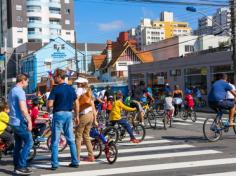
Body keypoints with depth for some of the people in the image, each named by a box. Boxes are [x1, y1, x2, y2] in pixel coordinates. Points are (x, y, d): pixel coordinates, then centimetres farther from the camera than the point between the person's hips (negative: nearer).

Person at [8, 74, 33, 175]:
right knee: (29, 142, -7)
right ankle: (21, 167, -8)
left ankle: (17, 166, 16)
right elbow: (23, 109, -23)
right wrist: (29, 121, -19)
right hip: (20, 122, -10)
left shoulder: (12, 91, 16)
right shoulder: (20, 91, -15)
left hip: (13, 122, 10)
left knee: (18, 144, 13)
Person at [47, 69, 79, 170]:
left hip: (58, 114, -5)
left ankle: (54, 164, 2)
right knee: (71, 140, 12)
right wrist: (77, 115, 19)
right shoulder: (71, 89, 6)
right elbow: (76, 103, 10)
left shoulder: (55, 89, -11)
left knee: (55, 141, 1)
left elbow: (49, 105, -16)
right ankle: (75, 162, 15)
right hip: (69, 114, 5)